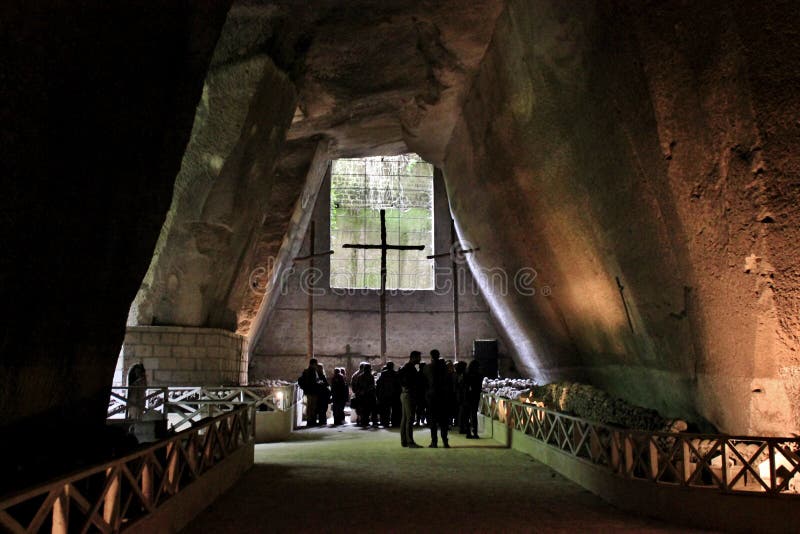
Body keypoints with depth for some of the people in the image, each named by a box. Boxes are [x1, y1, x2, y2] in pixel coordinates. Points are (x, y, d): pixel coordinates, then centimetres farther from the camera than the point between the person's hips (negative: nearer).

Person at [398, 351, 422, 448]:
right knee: (410, 419, -10)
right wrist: (406, 386, -20)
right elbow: (399, 376, -29)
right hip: (409, 395, -10)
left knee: (405, 418, 11)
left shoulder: (410, 367, 17)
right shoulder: (409, 367, -14)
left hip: (405, 395, 10)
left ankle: (404, 441, 15)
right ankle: (410, 442, -10)